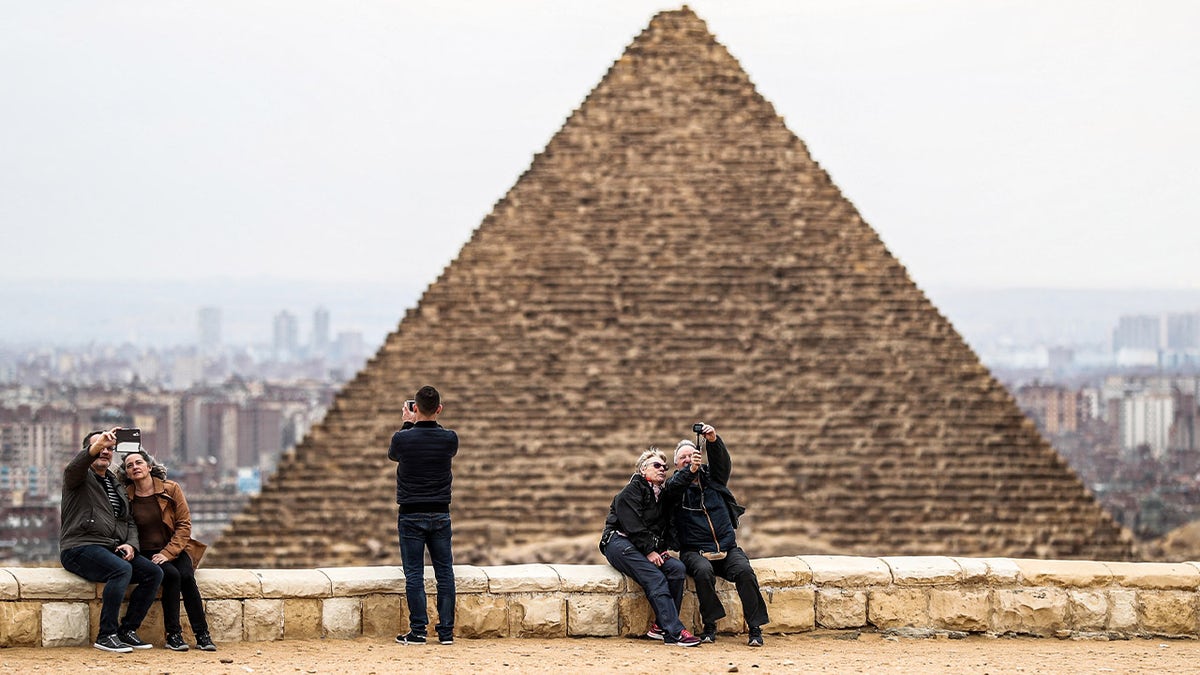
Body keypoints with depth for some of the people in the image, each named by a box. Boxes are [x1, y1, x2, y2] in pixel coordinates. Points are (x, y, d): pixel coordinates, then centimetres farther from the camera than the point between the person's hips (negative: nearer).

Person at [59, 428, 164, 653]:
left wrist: (131, 545, 0)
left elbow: (129, 521, 22)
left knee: (154, 573, -11)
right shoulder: (80, 477, 3)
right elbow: (73, 467, -24)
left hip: (113, 549, 7)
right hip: (80, 548, -7)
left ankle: (127, 630, -6)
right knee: (122, 569, -33)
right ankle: (106, 635, -28)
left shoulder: (116, 484, 24)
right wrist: (98, 445, -43)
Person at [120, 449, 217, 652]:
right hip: (145, 553, -1)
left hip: (174, 549, 1)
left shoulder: (171, 489, 0)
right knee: (172, 575, -30)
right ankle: (173, 635, -25)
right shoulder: (126, 497, 0)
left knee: (186, 576, -28)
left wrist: (168, 553, -13)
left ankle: (202, 635, -24)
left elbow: (184, 525, -2)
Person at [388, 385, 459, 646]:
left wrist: (408, 424, 18)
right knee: (444, 573, 6)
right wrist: (433, 421, 19)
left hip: (411, 516, -2)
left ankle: (418, 631, -2)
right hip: (441, 514, 2)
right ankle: (446, 631, 7)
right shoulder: (449, 439, -4)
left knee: (414, 575, 0)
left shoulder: (403, 438, -11)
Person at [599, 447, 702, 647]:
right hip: (620, 543, -8)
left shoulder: (661, 495, 21)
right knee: (655, 578, -29)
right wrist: (649, 551, -18)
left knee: (678, 569, -19)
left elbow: (663, 528, 22)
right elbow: (633, 525, -14)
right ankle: (674, 632, -38)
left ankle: (660, 626, -19)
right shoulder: (632, 490, -4)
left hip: (650, 548, 8)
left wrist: (662, 550, 3)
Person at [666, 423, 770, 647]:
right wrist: (690, 470, -39)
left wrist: (713, 441, -28)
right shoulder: (675, 486, 7)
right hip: (695, 551, -2)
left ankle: (755, 628, -21)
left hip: (727, 548, 2)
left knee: (744, 571, -26)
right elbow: (674, 486, -17)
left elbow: (722, 462, -6)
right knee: (703, 571, -34)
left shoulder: (712, 477, 14)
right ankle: (709, 626, -22)